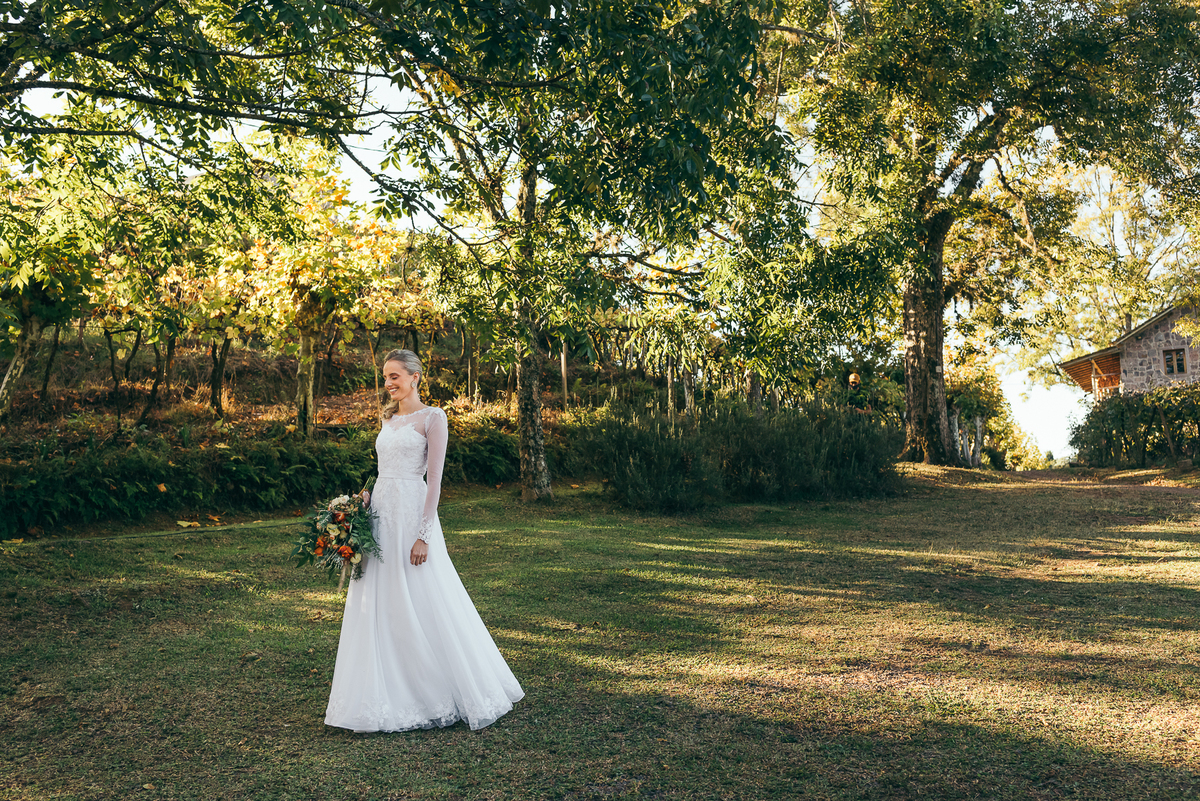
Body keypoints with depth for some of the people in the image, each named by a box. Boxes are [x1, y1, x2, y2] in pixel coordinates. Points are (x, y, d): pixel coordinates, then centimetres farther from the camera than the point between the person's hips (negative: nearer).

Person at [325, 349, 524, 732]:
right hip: (380, 513, 8)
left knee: (423, 606, -3)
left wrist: (424, 535, -18)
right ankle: (393, 696, 18)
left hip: (411, 514, -7)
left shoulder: (432, 417, -6)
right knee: (377, 607, 7)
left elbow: (434, 480, -12)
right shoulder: (389, 419, 16)